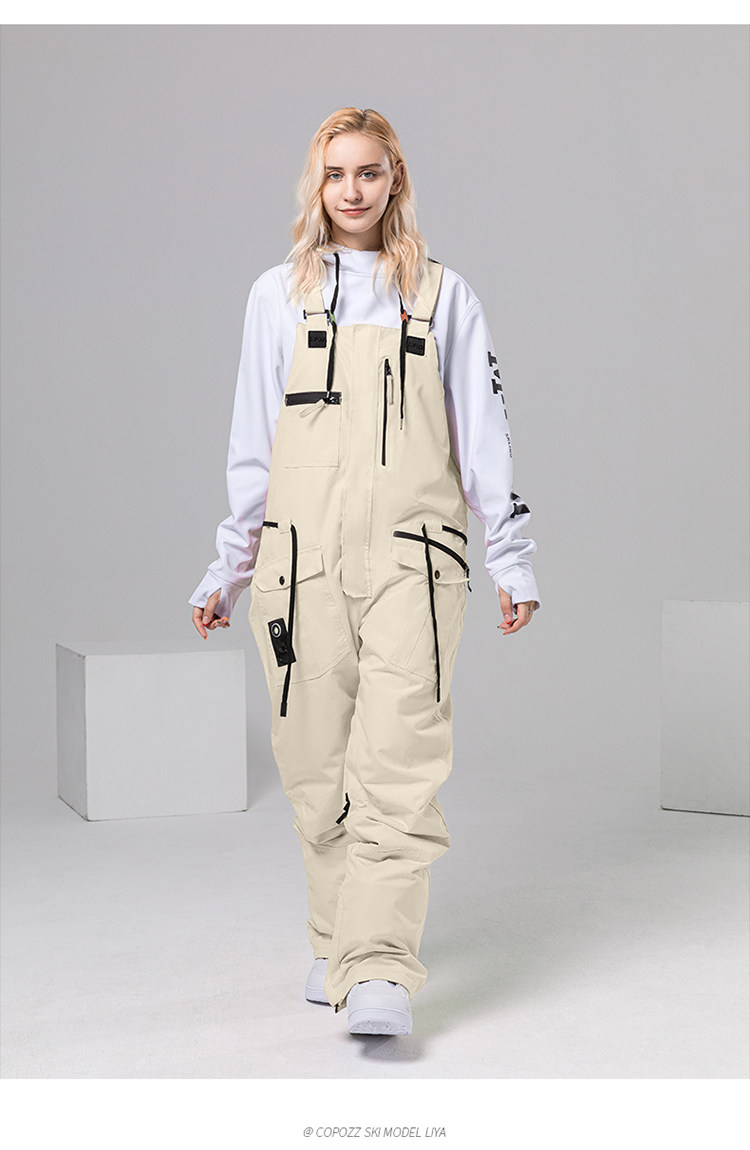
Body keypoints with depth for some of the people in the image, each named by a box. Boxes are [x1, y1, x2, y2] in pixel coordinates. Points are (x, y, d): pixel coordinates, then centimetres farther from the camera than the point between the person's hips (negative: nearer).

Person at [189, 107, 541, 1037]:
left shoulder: (442, 296, 11)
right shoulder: (277, 296, 13)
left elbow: (483, 436, 10)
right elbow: (252, 446, 14)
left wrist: (511, 560, 6)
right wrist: (228, 567, 12)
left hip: (411, 554, -1)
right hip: (302, 555, 2)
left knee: (399, 763, -13)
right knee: (318, 764, 4)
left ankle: (380, 970, -15)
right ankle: (336, 942, 20)